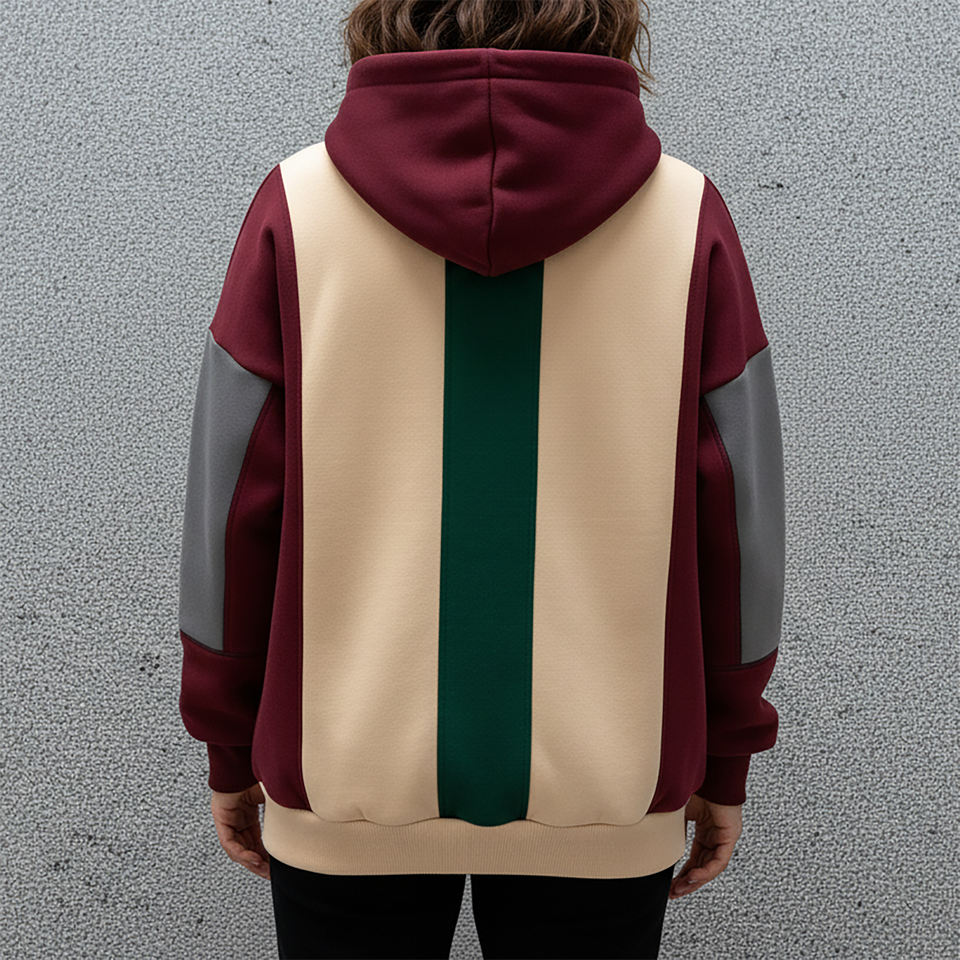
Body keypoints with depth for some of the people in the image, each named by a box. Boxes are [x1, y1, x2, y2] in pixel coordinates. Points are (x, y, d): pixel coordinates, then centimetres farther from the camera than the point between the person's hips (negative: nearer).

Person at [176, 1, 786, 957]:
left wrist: (231, 747, 8)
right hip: (602, 782, 1)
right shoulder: (687, 215, -8)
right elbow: (739, 517, -4)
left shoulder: (299, 204, -9)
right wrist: (722, 760, 9)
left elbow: (231, 504, -5)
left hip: (349, 774, 0)